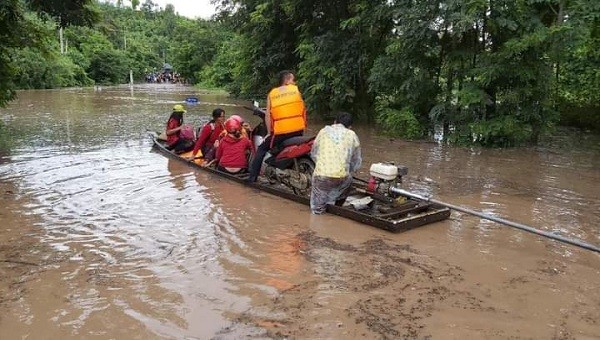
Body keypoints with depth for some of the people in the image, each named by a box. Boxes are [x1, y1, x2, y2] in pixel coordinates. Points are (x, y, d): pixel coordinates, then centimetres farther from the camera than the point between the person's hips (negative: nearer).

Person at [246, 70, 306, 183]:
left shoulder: (272, 94, 10)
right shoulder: (296, 89, 11)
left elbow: (268, 115, 2)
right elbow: (303, 109, 9)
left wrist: (269, 132, 7)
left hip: (280, 132, -1)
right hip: (298, 130, 1)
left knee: (261, 149, 14)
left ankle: (252, 176, 7)